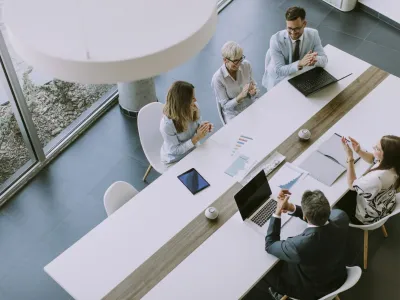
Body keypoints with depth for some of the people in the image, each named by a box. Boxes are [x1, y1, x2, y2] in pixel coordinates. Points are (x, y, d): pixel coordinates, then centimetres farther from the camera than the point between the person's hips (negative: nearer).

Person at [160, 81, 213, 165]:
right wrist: (196, 138, -30)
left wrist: (203, 127, -18)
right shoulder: (167, 124, -31)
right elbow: (175, 150, -24)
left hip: (192, 150, 6)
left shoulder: (194, 108, -14)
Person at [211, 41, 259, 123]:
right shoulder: (217, 78, -19)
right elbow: (225, 105, -12)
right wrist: (241, 96, -28)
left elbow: (254, 84, 9)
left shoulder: (246, 65, -6)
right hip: (233, 114, -4)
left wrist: (253, 91, -15)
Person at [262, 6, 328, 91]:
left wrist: (315, 59, -37)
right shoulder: (276, 39, -25)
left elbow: (324, 59, -11)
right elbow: (279, 71, -25)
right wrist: (300, 63, -42)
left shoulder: (313, 34, -14)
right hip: (279, 79, -3)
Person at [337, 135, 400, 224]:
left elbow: (352, 185, -26)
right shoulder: (391, 161, -22)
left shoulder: (378, 177, -46)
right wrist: (359, 151, -16)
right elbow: (372, 158, 3)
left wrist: (350, 156, -29)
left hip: (369, 217, -7)